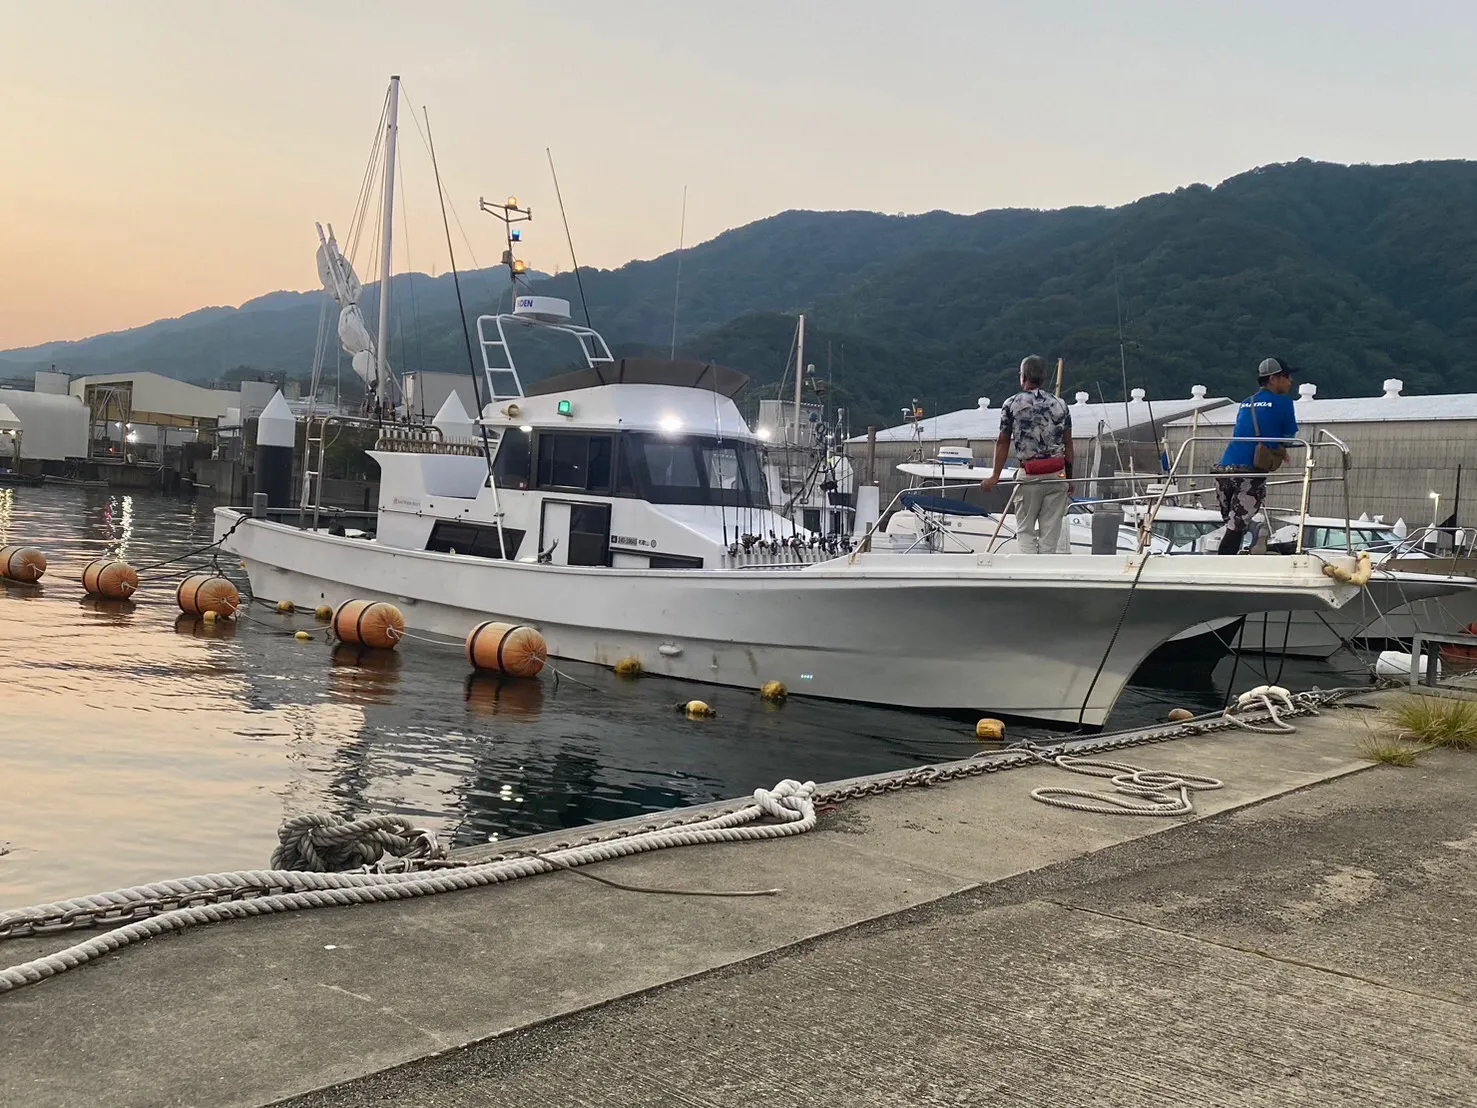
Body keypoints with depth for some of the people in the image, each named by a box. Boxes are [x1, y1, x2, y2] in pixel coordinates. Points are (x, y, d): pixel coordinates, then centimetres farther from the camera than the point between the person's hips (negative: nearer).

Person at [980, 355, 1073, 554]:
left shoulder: (1011, 404, -2)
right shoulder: (1060, 404, 6)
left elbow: (1003, 442, 0)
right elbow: (1068, 444, 8)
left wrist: (995, 476, 5)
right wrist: (1069, 477, 15)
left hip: (1029, 476, -2)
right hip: (1057, 475, 2)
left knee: (1025, 528, 7)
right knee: (1051, 529, 7)